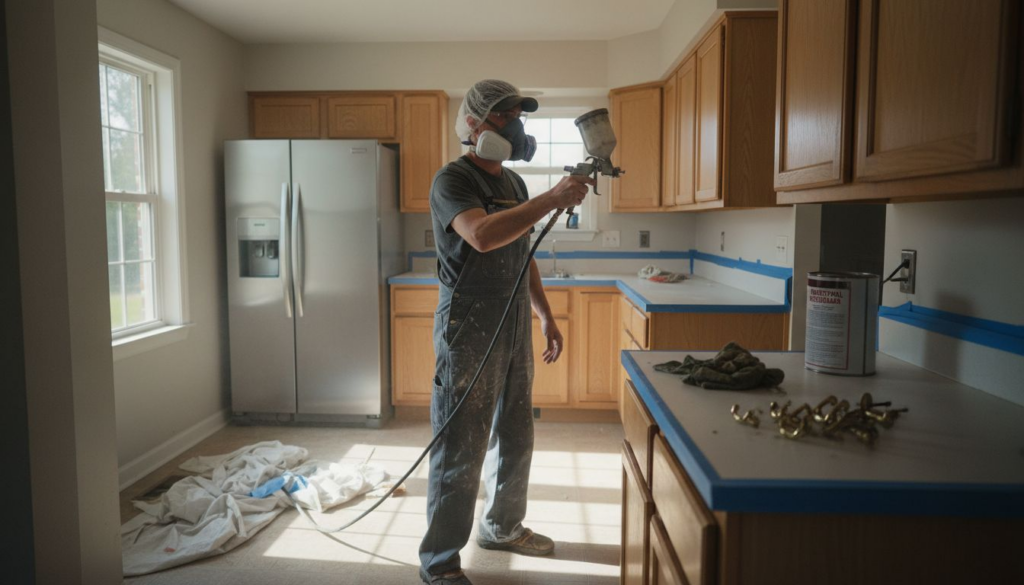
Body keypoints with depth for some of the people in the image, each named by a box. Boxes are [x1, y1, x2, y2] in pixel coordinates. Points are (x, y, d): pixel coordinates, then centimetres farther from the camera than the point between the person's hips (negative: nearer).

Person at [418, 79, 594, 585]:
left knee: (515, 437, 17)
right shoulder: (453, 179, -11)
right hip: (469, 329, -8)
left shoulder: (513, 183, 15)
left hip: (514, 329, 8)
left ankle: (502, 527, 37)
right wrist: (552, 199, -33)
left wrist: (545, 316, 19)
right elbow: (482, 235, -31)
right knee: (462, 448, -2)